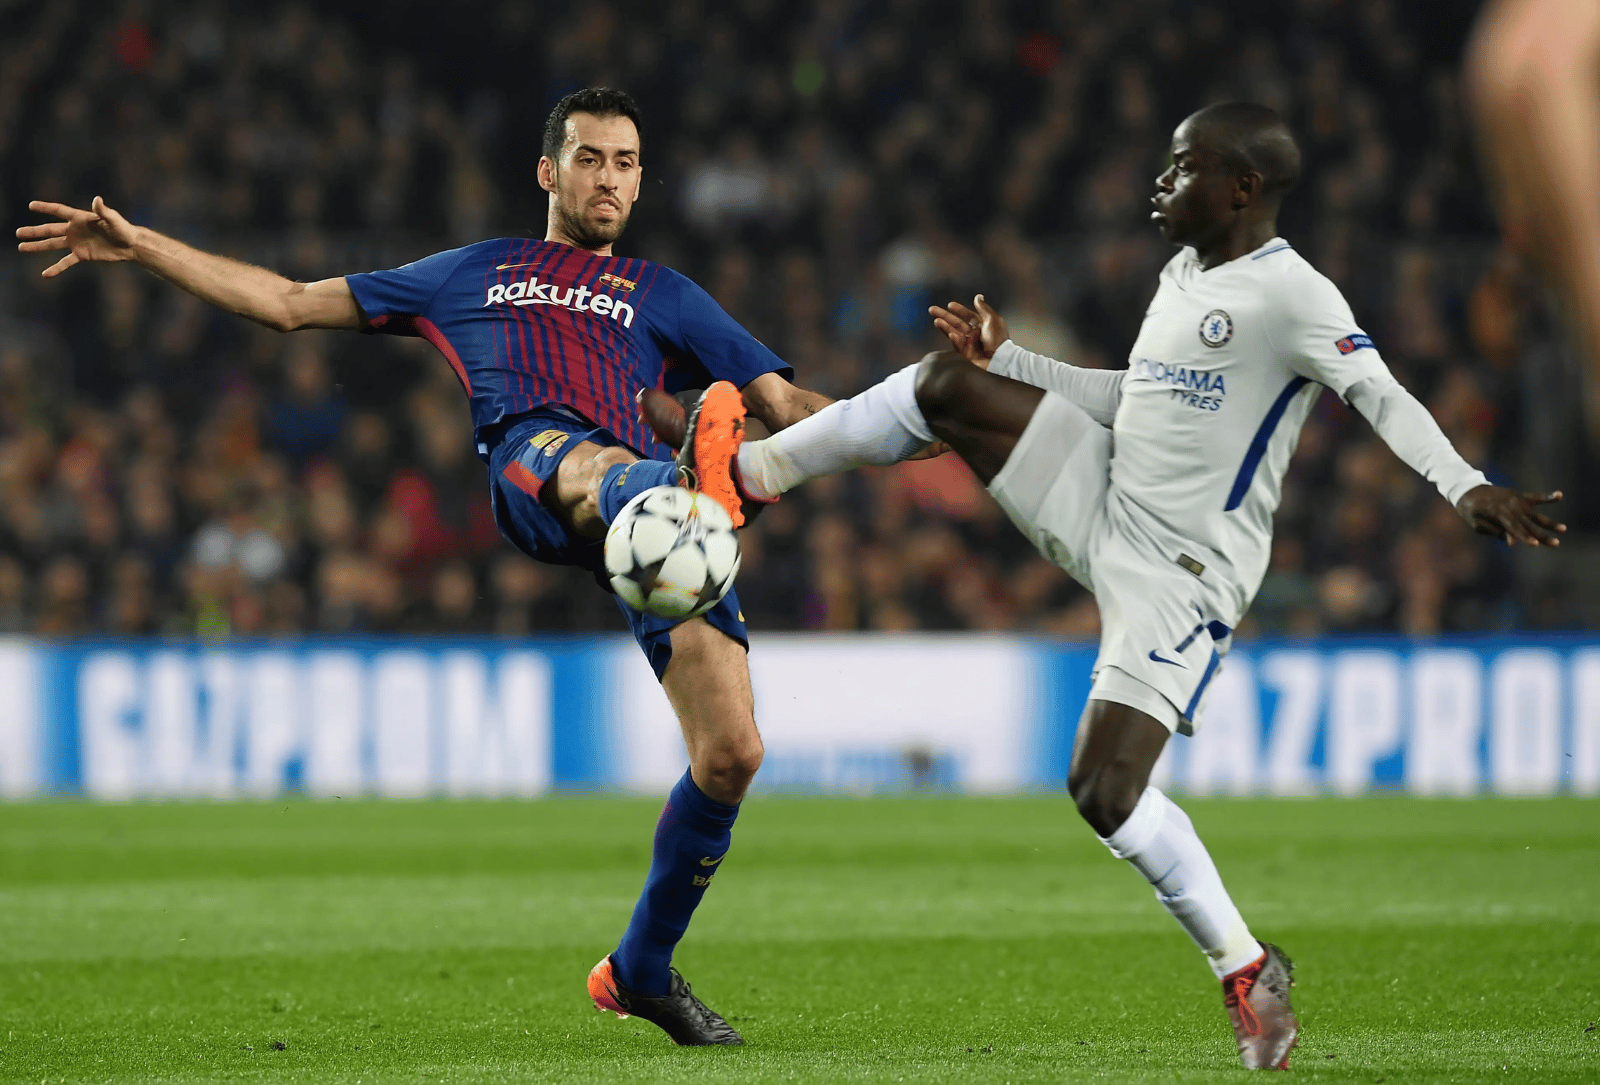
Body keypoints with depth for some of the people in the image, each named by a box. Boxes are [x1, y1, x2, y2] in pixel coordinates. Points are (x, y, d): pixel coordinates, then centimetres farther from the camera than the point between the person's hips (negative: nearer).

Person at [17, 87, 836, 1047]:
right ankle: (694, 489, -82)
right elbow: (293, 302, 37)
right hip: (531, 465, -2)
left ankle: (641, 971, 6)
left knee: (733, 753, -12)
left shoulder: (663, 295, 34)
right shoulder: (475, 274, 34)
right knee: (594, 465, -43)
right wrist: (141, 245, 33)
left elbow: (783, 402, 28)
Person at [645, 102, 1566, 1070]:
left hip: (1183, 571, -8)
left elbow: (1382, 394, -29)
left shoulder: (1291, 294, -17)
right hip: (1105, 508, 8)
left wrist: (1465, 486, -44)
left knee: (1104, 789, -15)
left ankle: (1246, 968, 0)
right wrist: (1008, 359, 23)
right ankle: (752, 470, 14)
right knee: (949, 384, -1)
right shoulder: (1184, 273, 12)